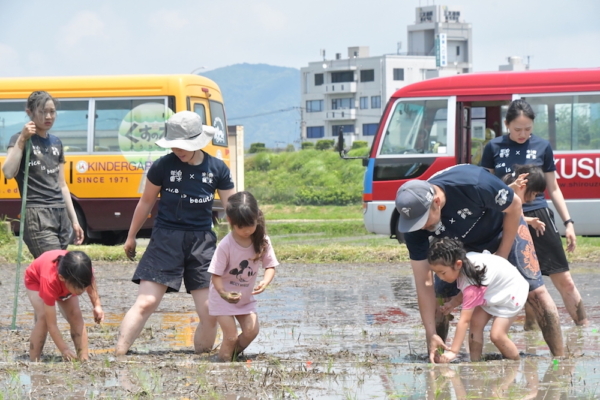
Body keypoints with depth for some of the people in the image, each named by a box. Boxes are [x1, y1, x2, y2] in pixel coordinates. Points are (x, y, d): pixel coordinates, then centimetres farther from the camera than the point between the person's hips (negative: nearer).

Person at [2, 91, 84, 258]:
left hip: (61, 214, 7)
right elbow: (8, 172, -19)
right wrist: (22, 139, -19)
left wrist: (74, 220, 19)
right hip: (37, 215, -7)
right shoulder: (20, 139, -2)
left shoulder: (56, 143, 18)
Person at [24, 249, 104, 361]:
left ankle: (84, 359, -11)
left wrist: (97, 306, -17)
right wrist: (64, 350, -45)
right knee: (43, 318, -25)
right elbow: (51, 324, -43)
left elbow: (91, 285, -8)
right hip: (36, 279, -4)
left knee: (76, 316, -14)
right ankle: (33, 363, -20)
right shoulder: (50, 281, -49)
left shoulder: (85, 270, -38)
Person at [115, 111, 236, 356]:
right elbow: (146, 202, 10)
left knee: (210, 312, -3)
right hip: (166, 238, -2)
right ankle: (117, 356, -11)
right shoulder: (163, 166, -4)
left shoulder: (217, 170, 0)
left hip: (202, 242, 2)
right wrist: (131, 237, 19)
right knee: (146, 303, -11)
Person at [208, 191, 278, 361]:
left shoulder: (262, 241, -12)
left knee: (251, 331, -7)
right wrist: (223, 293, -40)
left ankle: (234, 355, 18)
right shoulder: (225, 245, -24)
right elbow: (216, 274, -22)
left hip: (247, 297, 4)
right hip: (224, 297, -4)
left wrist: (265, 282, -28)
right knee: (231, 336, -10)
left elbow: (270, 266, -6)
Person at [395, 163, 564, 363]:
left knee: (536, 292, -10)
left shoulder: (473, 184, -44)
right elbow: (423, 283, -25)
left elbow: (514, 206, -23)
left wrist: (503, 254, -18)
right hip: (463, 245, 3)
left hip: (505, 230, -3)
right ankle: (434, 360, 9)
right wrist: (431, 335, -28)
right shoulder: (414, 223, -31)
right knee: (439, 299, -7)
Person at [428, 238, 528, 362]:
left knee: (497, 335, -15)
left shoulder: (471, 283, -38)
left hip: (511, 292, -9)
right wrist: (453, 303, -16)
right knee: (475, 323, -7)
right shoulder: (465, 260, -16)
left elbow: (464, 320, -37)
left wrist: (453, 351, -35)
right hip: (493, 292, 9)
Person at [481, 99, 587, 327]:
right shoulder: (494, 148, 3)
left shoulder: (542, 147, 5)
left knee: (564, 280, -3)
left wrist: (568, 222, 6)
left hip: (538, 216, 0)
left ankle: (584, 328, 1)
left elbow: (553, 189, 11)